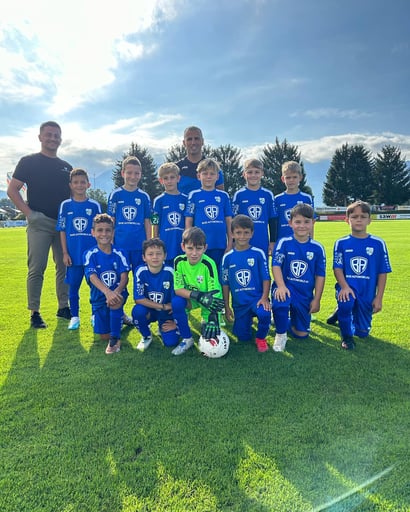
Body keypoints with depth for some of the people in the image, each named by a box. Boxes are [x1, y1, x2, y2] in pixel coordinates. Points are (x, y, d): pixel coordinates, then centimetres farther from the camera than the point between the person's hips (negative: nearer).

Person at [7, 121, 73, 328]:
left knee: (65, 266, 7)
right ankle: (35, 313, 5)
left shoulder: (66, 167, 16)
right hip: (39, 223, -4)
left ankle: (63, 308, 19)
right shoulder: (29, 161, 3)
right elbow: (12, 190, -1)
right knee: (37, 268, -5)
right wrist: (29, 213, -13)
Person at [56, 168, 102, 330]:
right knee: (73, 286, 8)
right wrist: (65, 253, -2)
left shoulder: (95, 205, 2)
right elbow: (62, 230, 3)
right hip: (74, 254, 1)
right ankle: (74, 317, 23)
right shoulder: (65, 205, 3)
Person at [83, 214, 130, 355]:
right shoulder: (90, 254, -8)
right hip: (99, 296, 1)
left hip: (117, 293, -1)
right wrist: (107, 292, -43)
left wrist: (116, 291, -38)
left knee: (115, 302, -39)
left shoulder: (119, 253, -6)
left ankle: (115, 339, -19)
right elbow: (92, 277, -23)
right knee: (104, 336, 2)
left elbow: (124, 277, -15)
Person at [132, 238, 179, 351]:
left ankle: (162, 328, 22)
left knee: (171, 342, -15)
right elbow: (139, 299, -20)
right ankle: (146, 336, 0)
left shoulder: (170, 272, -20)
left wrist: (176, 322, -8)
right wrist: (163, 306, -22)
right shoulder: (140, 272, -19)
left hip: (167, 312, 0)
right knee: (137, 311, -32)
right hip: (148, 310, 1)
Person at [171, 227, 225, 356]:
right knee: (176, 303, -30)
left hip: (207, 301, -2)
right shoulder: (179, 261, -18)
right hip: (189, 298, 2)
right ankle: (187, 339, -8)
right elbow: (178, 289, -18)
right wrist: (198, 296, -35)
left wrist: (213, 320, -35)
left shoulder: (209, 264, -26)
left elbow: (214, 293, -26)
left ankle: (207, 321, 23)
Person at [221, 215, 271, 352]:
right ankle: (246, 320, 37)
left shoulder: (258, 253, -5)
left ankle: (261, 338, -2)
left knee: (264, 313, -35)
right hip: (239, 304, 2)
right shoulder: (227, 257, 0)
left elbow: (266, 278, -3)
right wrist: (227, 307, 5)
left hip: (257, 298, -2)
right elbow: (225, 284, 5)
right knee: (243, 338, 2)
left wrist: (264, 297, -17)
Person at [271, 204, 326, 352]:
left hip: (305, 293, 3)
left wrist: (316, 299, 1)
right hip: (285, 287, -2)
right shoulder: (283, 243, -6)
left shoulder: (317, 248, -1)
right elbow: (276, 265, -14)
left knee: (301, 334, 5)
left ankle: (287, 321, 39)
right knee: (280, 303, -38)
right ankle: (281, 334, -9)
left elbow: (320, 275, 3)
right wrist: (281, 286, -29)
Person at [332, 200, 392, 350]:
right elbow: (337, 268, -7)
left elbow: (382, 272, 0)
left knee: (362, 332, 7)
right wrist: (344, 287, -24)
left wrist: (379, 297, -3)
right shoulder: (341, 243, -2)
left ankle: (352, 314, 41)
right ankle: (346, 335, -9)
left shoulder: (378, 244, -3)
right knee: (346, 303, -37)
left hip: (367, 292, 2)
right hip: (347, 286, -2)